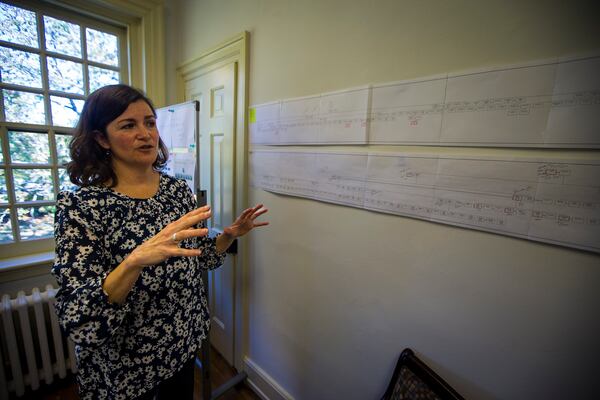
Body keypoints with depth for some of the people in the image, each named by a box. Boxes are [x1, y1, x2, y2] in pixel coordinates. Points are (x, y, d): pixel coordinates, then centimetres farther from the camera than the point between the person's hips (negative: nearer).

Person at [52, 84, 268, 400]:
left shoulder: (178, 189, -7)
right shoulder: (80, 205, -19)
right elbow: (76, 319, -24)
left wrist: (230, 234, -12)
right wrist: (136, 258, -39)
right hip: (124, 366, -3)